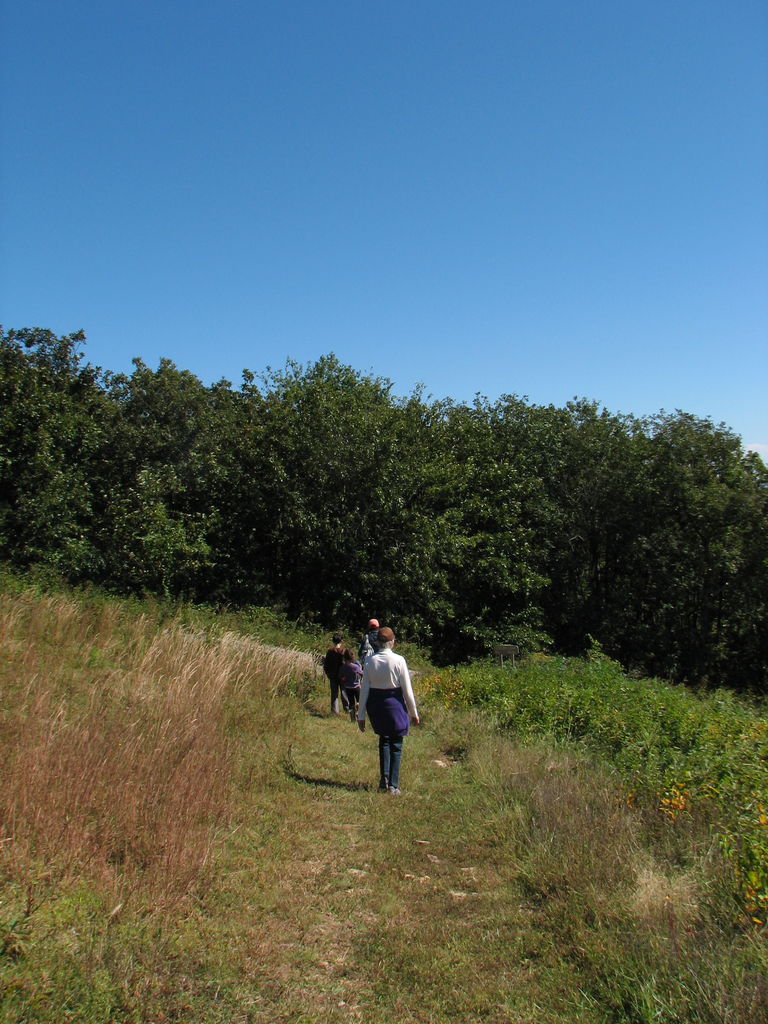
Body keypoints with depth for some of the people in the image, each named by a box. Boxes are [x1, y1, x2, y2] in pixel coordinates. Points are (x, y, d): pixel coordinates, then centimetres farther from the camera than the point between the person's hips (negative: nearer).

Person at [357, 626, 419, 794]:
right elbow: (407, 689, -9)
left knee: (384, 740, 24)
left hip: (375, 704, 3)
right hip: (395, 703, -3)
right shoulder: (398, 660, -13)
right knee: (396, 744, 12)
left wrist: (361, 716, 5)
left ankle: (384, 778, 15)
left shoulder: (370, 661, -5)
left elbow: (364, 690, -2)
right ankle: (393, 785, 14)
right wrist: (414, 712, 2)